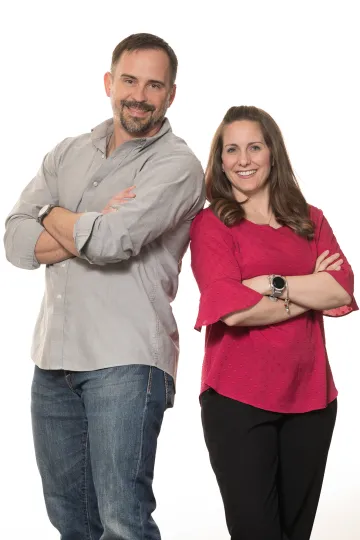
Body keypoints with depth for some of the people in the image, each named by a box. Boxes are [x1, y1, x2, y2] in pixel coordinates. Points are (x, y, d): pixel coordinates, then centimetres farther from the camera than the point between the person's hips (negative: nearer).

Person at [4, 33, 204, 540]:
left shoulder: (177, 165, -5)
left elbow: (112, 241, -20)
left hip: (125, 362, -6)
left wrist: (53, 217, -1)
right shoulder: (68, 154, 14)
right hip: (54, 358, 6)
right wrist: (93, 229, -12)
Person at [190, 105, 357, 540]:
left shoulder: (309, 221, 12)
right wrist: (312, 291, -6)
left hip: (310, 397, 4)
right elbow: (234, 309, -14)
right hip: (238, 401, -4)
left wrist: (271, 283, -13)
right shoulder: (210, 224, -1)